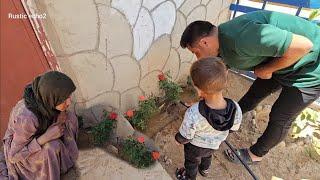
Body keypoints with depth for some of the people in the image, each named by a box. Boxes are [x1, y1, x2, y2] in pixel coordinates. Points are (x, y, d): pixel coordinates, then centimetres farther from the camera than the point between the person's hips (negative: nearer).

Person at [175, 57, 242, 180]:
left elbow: (184, 138, -26)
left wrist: (178, 139, -3)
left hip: (195, 146, -4)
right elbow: (234, 128, -10)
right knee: (207, 156, 38)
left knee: (192, 162, 30)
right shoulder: (236, 109, -32)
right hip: (215, 144, 4)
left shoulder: (193, 114, -45)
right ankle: (205, 170, 69)